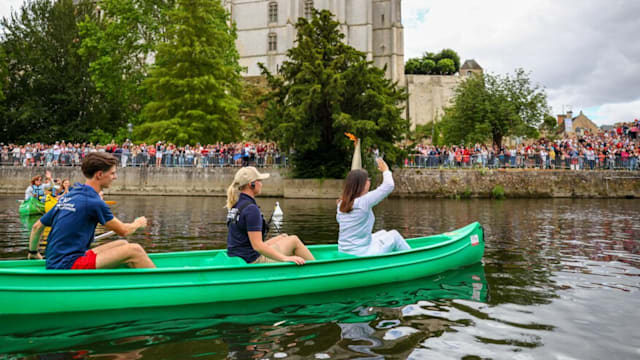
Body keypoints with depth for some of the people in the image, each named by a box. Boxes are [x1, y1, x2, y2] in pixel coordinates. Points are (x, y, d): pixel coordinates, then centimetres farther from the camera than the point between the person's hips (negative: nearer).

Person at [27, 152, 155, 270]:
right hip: (68, 266, -9)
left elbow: (37, 226, 21)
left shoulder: (67, 197, 13)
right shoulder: (94, 202, -13)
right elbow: (123, 231, -3)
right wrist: (138, 223, 18)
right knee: (134, 250, -15)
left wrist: (33, 253, 36)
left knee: (122, 244, 11)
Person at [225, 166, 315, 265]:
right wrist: (285, 258, -21)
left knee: (284, 237, 20)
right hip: (253, 260, -9)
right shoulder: (251, 208, -22)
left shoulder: (237, 204, 7)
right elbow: (257, 246, -25)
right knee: (294, 241, 2)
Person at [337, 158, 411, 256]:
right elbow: (389, 186, -16)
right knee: (394, 235, 7)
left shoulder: (341, 204, 0)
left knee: (382, 233, 25)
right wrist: (385, 170, 1)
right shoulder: (364, 201, -22)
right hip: (359, 256, -8)